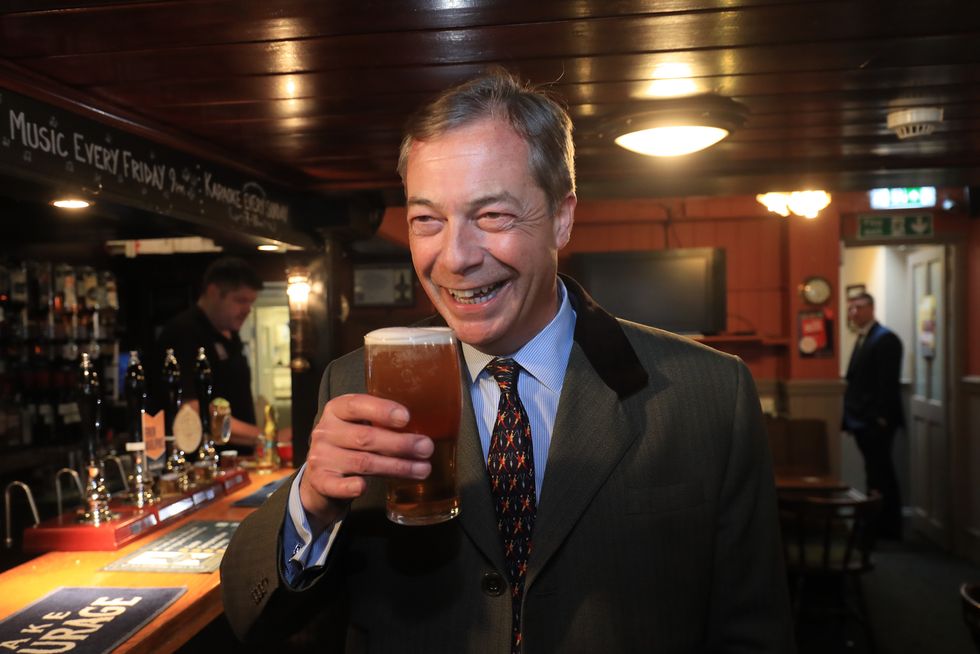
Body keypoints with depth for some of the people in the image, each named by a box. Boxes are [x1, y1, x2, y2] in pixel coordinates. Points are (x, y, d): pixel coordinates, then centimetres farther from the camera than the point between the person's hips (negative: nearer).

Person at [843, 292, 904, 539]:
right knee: (877, 474, 14)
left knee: (880, 475, -5)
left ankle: (888, 529, 3)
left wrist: (881, 417, -21)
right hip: (862, 420, 9)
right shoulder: (862, 339, 16)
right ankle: (884, 527, 22)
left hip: (876, 421, -9)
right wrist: (851, 415, 13)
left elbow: (888, 382, -18)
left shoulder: (885, 339, -11)